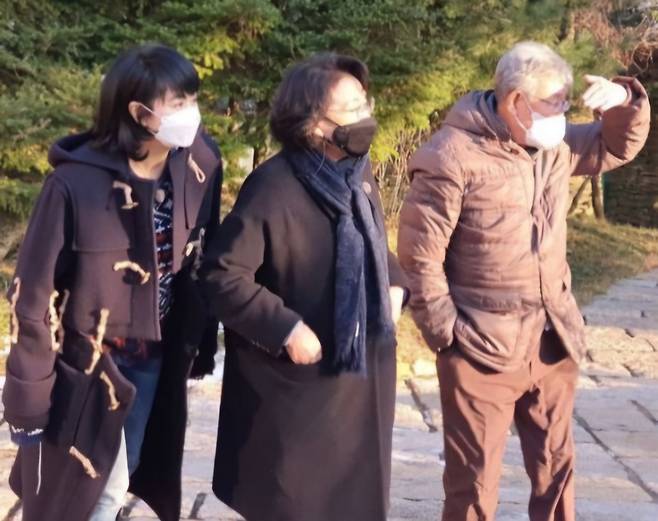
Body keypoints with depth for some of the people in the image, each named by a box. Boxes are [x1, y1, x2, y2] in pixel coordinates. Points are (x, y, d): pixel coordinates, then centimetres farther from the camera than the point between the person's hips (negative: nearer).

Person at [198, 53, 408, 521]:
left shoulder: (359, 173, 3)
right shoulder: (273, 187, -23)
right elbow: (222, 276, -21)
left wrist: (394, 286, 2)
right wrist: (286, 329, -23)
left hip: (360, 372, 8)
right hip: (297, 381, -7)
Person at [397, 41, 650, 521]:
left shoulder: (556, 145, 5)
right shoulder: (453, 155, -16)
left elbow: (618, 147, 19)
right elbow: (420, 251, -15)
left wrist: (624, 101, -3)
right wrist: (444, 331, -14)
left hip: (553, 342, 7)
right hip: (482, 347, -6)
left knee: (556, 465, 18)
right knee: (474, 478, 6)